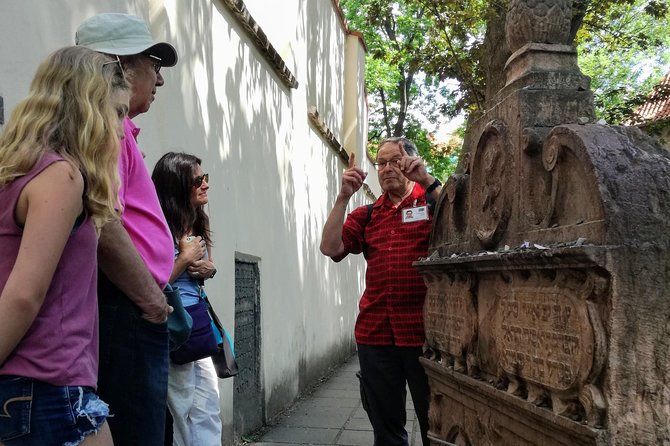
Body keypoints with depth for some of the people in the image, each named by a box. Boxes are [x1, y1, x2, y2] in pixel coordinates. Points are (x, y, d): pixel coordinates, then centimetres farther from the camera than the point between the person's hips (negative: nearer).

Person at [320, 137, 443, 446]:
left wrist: (427, 180, -23)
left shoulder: (432, 203, 4)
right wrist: (344, 196, -7)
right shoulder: (367, 215, 13)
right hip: (375, 333, 4)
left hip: (423, 330, -3)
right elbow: (330, 247, 0)